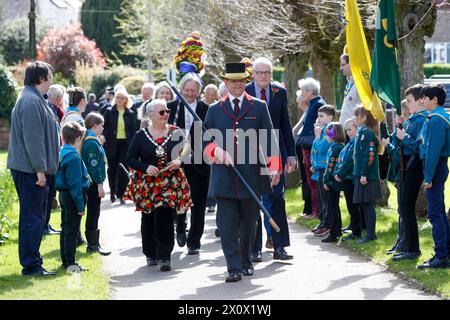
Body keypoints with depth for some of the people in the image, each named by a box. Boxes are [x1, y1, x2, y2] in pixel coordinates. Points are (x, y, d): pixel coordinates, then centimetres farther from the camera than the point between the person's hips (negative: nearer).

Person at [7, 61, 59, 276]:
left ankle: (32, 262, 21)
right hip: (30, 170, -11)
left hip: (33, 169, 11)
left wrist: (42, 167, 22)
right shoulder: (31, 101, -17)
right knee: (32, 218, -6)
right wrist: (40, 169, -21)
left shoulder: (34, 99, 18)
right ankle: (30, 265, -3)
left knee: (35, 217, 15)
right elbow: (33, 138, -22)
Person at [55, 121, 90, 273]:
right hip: (72, 197, -9)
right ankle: (70, 263, -3)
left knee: (66, 228, 15)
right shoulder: (73, 157, -20)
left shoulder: (62, 153, 8)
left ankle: (65, 260, 23)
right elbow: (75, 183, -21)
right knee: (72, 230, -5)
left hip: (64, 194, 9)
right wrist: (80, 205, -18)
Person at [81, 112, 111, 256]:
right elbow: (94, 165, -21)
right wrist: (100, 185, -20)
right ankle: (92, 244, 0)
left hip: (91, 183, 10)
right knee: (93, 213, -4)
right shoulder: (92, 143, -18)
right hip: (94, 183, -10)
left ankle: (93, 243, 21)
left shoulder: (89, 140, 12)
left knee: (93, 213, 14)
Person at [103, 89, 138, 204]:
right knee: (112, 168, 9)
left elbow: (134, 130, 6)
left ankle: (120, 193, 0)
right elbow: (103, 127, 2)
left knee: (123, 169, -5)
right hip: (112, 144, 0)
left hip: (125, 144, 0)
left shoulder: (130, 114, 4)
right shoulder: (109, 112, 1)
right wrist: (104, 139, -10)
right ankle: (112, 192, 25)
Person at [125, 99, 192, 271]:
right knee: (148, 219, 8)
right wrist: (145, 168, -13)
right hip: (147, 184, 1)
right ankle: (151, 254, 25)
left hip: (170, 183, -1)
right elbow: (130, 159, 2)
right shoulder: (141, 135, 2)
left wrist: (179, 161, -13)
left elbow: (188, 152, 7)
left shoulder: (176, 133, 4)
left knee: (165, 218, -12)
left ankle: (164, 257, -10)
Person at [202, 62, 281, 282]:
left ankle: (246, 261, 29)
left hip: (252, 177, 0)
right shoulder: (214, 110, 10)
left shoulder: (259, 107, 8)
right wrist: (216, 151, -11)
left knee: (249, 223, 10)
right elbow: (205, 140, 11)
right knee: (228, 226, -6)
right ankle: (233, 268, -5)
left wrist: (273, 168, -6)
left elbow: (269, 140, 5)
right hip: (224, 178, 0)